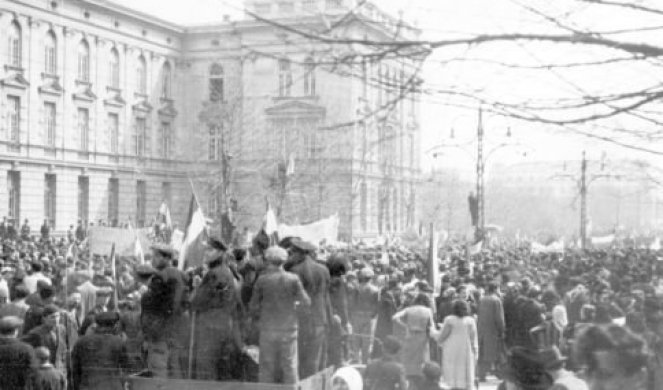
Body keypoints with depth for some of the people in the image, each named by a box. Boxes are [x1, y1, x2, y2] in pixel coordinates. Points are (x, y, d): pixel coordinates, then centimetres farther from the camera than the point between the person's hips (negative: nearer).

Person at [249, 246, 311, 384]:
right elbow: (306, 302, -1)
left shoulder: (262, 280, -6)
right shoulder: (293, 279, -5)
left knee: (267, 368, 7)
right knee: (290, 366, 7)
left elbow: (253, 306, -1)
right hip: (289, 328, 1)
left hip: (268, 329, 0)